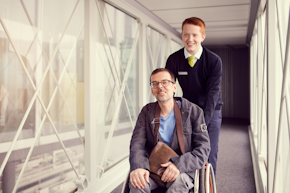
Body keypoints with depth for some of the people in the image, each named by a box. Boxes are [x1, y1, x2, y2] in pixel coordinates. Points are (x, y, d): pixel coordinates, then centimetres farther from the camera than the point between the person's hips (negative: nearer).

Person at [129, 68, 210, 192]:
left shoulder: (193, 111, -2)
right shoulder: (147, 112, 6)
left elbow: (203, 147, -7)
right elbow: (137, 142, -4)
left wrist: (179, 164, -25)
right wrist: (138, 166, -27)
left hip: (183, 169, -2)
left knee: (179, 182, -36)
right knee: (136, 183, -29)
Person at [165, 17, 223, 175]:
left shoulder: (214, 60, -15)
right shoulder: (174, 60, -9)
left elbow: (213, 92, -20)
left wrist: (202, 123, -30)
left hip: (211, 110, -1)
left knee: (209, 155, -3)